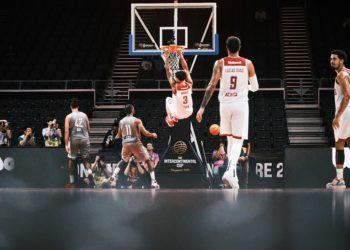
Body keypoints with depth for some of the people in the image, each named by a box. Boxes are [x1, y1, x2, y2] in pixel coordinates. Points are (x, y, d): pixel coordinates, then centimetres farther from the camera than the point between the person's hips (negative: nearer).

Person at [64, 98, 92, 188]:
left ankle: (71, 182, 14)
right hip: (84, 139, 2)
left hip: (74, 140, -2)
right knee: (85, 159, 14)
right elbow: (88, 129, 12)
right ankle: (89, 172, -16)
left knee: (71, 160, 13)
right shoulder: (84, 115, 7)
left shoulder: (69, 117, -2)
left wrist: (66, 144, -9)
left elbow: (67, 131, -8)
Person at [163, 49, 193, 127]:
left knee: (168, 99, 25)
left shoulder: (175, 86, -21)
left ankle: (170, 119, 28)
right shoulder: (189, 84, -12)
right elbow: (186, 69, -1)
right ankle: (175, 118, 36)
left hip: (178, 114, -3)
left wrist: (167, 58, -5)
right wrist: (181, 56, 6)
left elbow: (168, 72, -12)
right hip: (189, 113, 3)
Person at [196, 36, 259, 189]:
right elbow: (255, 87, 10)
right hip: (241, 104, -1)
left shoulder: (220, 63, 0)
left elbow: (211, 86, -7)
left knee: (230, 139, 19)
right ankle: (229, 172, -26)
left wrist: (202, 107, -7)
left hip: (225, 104, 1)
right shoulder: (248, 64, 2)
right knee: (238, 141, -4)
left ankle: (232, 174, 21)